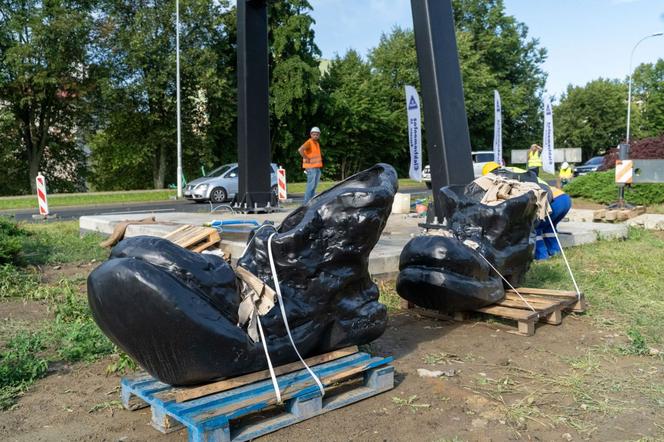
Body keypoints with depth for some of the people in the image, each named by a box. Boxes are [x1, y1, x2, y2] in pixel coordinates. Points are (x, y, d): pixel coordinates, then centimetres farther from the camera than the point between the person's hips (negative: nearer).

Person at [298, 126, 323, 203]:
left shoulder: (317, 143, 16)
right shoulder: (309, 142, -11)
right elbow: (300, 149, -28)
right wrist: (306, 159, -21)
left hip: (317, 167, 9)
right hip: (311, 168, -9)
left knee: (314, 186, 13)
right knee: (311, 186, -11)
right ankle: (307, 203, -8)